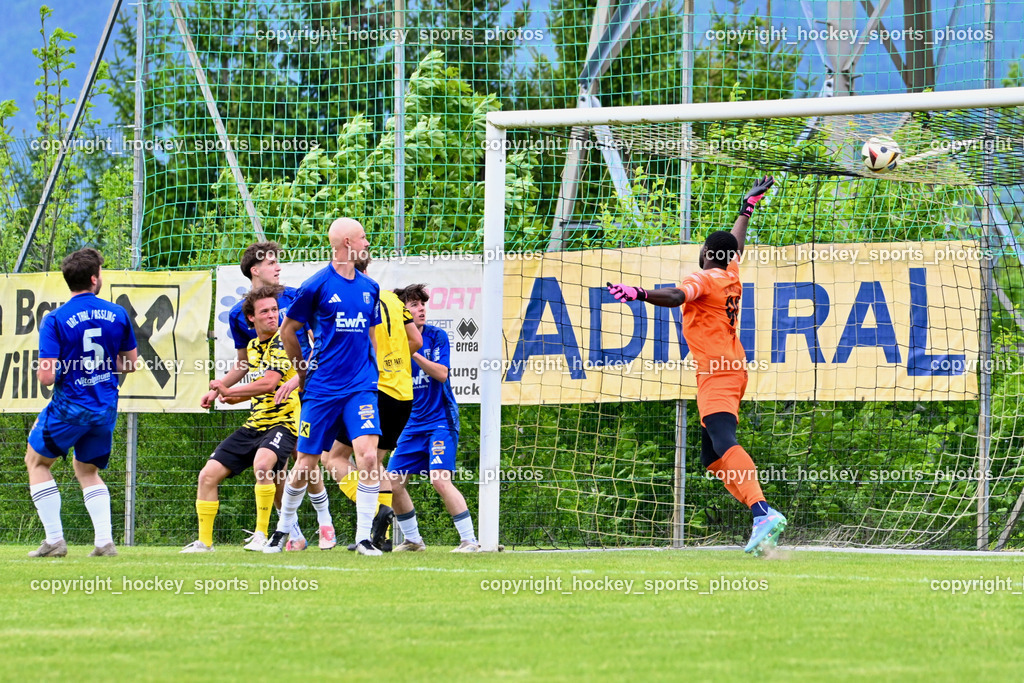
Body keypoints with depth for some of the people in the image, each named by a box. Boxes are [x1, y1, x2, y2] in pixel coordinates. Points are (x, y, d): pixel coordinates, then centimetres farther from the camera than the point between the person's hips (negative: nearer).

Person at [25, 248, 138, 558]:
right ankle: (104, 541, 8)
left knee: (36, 460, 18)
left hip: (70, 406, -4)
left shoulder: (55, 320, -14)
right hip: (106, 409, 4)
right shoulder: (118, 314, -1)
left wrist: (43, 370, 6)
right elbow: (130, 363, 9)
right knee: (87, 469, 25)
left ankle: (54, 541, 9)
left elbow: (47, 376, -17)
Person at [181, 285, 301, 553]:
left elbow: (269, 383, -24)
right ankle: (204, 541, 14)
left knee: (262, 463, -39)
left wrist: (230, 392, -16)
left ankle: (261, 535, -29)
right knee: (208, 475, 0)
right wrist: (218, 390, 28)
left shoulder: (283, 342, -12)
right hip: (254, 425, 8)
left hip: (282, 422, -8)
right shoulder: (253, 345, 11)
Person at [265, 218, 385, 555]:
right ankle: (282, 529, 27)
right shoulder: (317, 285, -5)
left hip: (360, 387, 3)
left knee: (368, 456, -16)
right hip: (322, 389, -3)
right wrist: (304, 371, 13)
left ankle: (364, 537, -10)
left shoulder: (369, 287, 11)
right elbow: (287, 331, 7)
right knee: (305, 466, 4)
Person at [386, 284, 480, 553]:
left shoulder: (436, 337, -5)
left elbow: (441, 374, -16)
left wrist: (413, 352, -23)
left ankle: (469, 540, -16)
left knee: (440, 479, -20)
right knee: (393, 481, 2)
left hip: (440, 421, -5)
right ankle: (412, 539, 19)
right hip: (413, 424, 5)